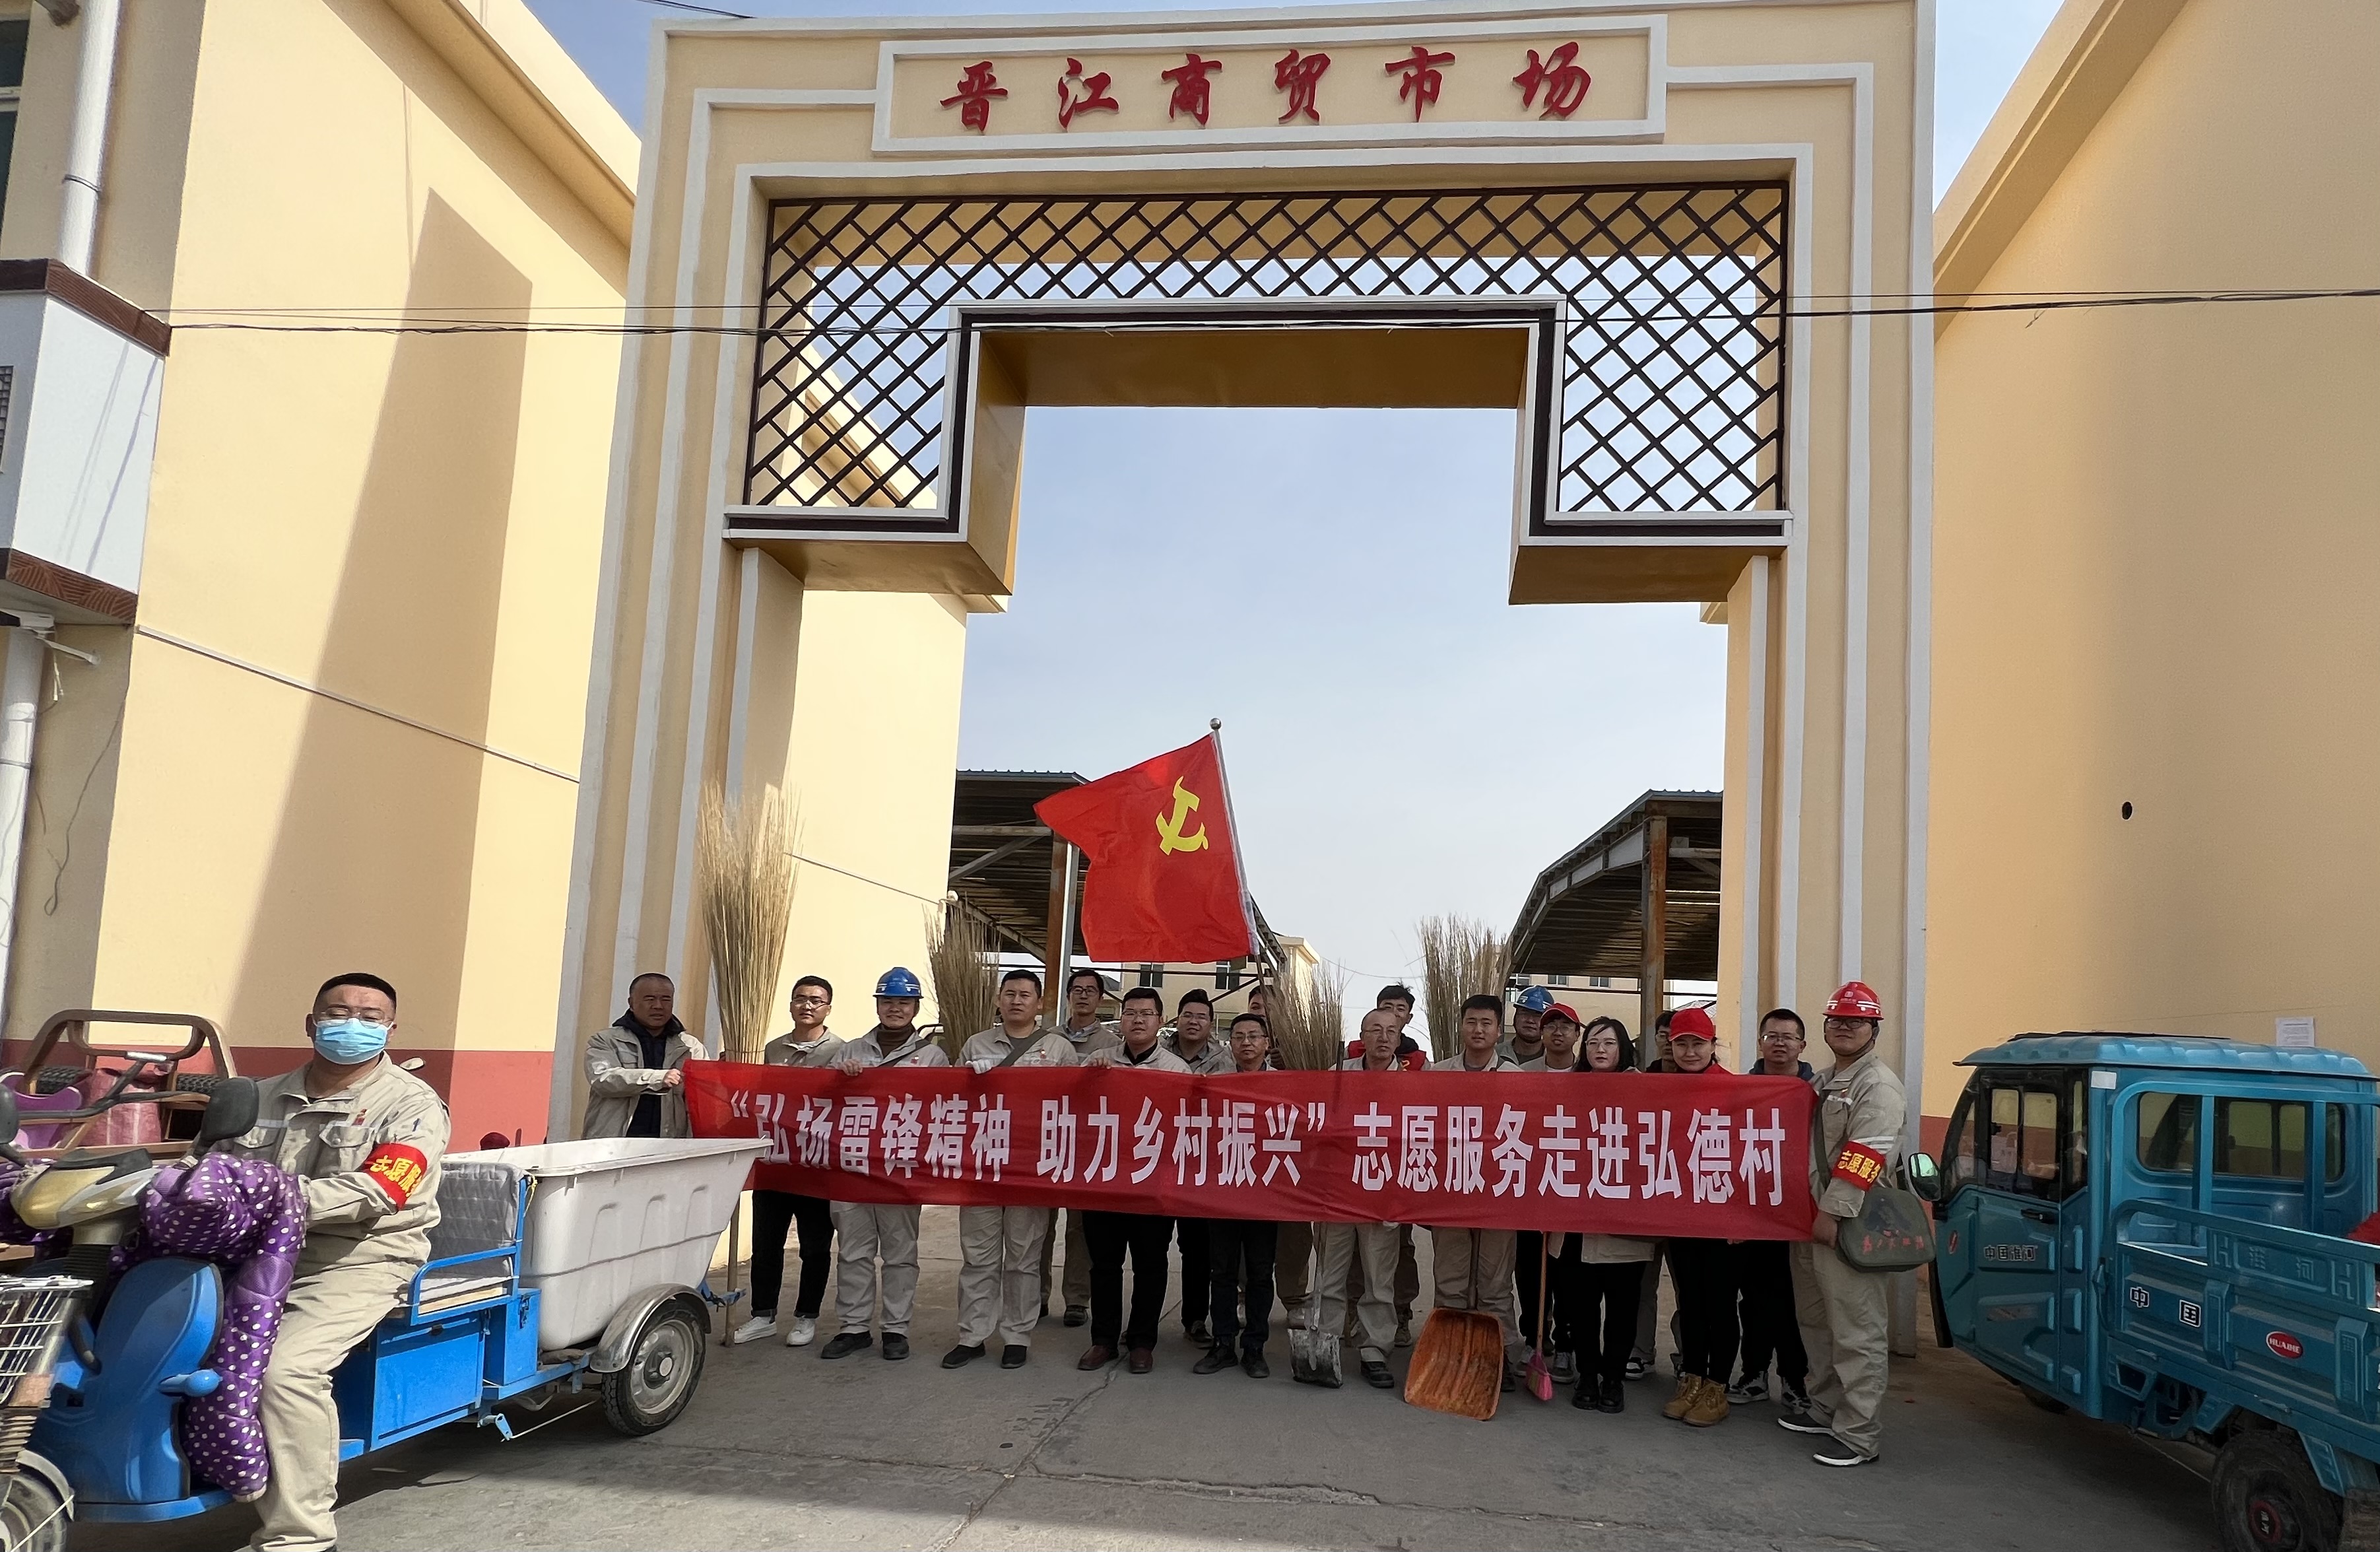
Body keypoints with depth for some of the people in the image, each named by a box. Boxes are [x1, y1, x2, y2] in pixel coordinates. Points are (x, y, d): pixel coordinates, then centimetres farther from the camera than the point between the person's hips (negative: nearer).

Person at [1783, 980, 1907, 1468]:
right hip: (1812, 1221, 10)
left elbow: (1866, 1157, -21)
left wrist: (1833, 1214, -22)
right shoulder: (1824, 1083, 18)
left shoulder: (1878, 1085, -13)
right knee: (1816, 1322, 19)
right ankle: (1826, 1408, 32)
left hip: (1851, 1226, -10)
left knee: (1857, 1332, -6)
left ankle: (1859, 1433, -1)